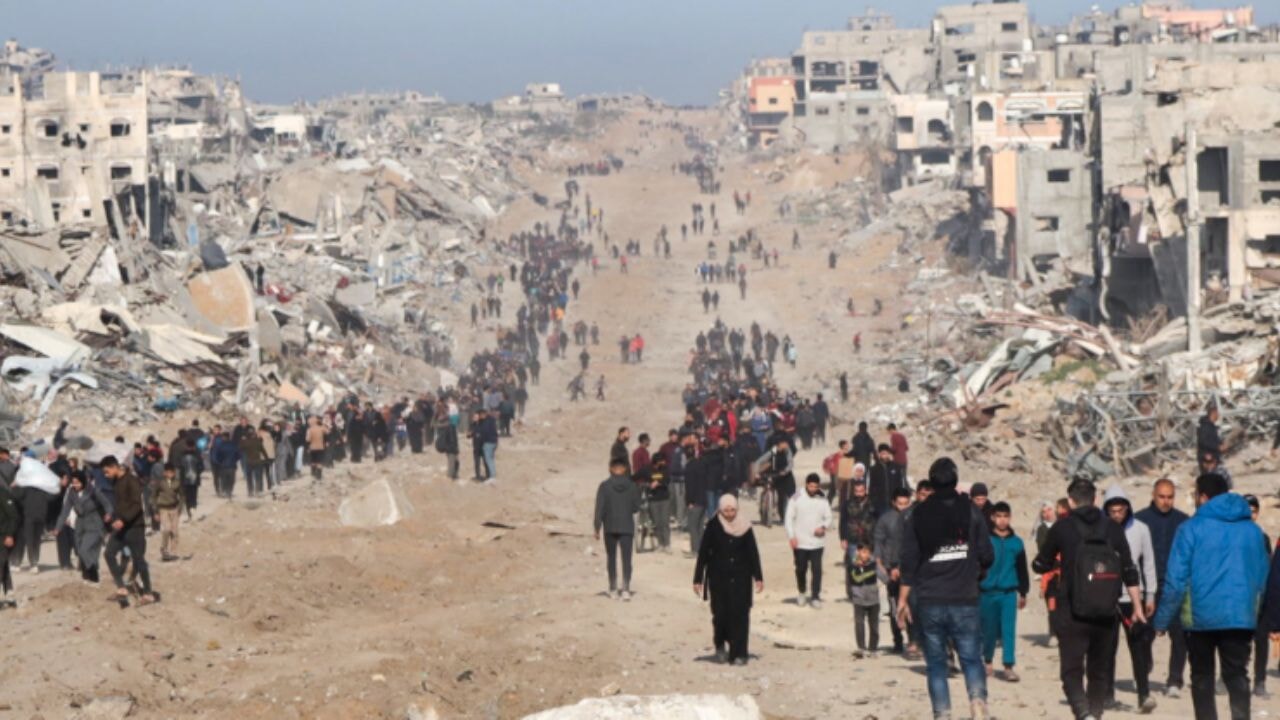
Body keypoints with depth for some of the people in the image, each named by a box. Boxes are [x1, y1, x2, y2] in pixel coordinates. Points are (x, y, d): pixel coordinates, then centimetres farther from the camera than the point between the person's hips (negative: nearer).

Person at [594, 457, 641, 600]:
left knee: (611, 557, 15)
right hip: (627, 527, 0)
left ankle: (613, 588, 19)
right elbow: (636, 507, 2)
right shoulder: (632, 486, -4)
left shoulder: (605, 486, -8)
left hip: (610, 527, 0)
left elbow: (599, 508, -9)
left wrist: (597, 528, -4)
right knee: (626, 558, -1)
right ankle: (626, 589, -14)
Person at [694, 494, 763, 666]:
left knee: (739, 614, -5)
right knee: (720, 613, -1)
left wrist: (758, 577, 5)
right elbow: (703, 553, -1)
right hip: (718, 577, -1)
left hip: (740, 577, 1)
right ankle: (720, 645, 27)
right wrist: (698, 579, -3)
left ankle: (738, 654, 0)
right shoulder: (713, 526, -4)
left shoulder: (744, 526, 0)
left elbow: (753, 552, 6)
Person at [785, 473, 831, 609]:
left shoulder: (823, 500, 0)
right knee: (801, 569, 9)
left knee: (817, 569, -4)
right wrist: (791, 536, -9)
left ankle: (815, 597, 2)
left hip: (817, 541, 0)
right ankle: (801, 593, 31)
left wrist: (823, 527, -13)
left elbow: (828, 517, 9)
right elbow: (789, 518, -1)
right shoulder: (797, 498, -5)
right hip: (800, 542, 0)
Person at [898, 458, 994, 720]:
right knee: (971, 657, 3)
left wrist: (903, 598, 7)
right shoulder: (970, 511, 0)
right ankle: (978, 699, -21)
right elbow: (987, 556, 0)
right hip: (964, 600, -1)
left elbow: (909, 560, 1)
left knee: (935, 662, 8)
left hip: (929, 601, 1)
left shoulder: (917, 515, 2)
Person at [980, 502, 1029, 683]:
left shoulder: (1016, 542, 6)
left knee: (1009, 630, -7)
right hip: (988, 592, -1)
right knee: (989, 630, 9)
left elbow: (1022, 569, 13)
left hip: (1009, 593, 1)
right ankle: (988, 662, 28)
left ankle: (1008, 666, -9)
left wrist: (1023, 592, 13)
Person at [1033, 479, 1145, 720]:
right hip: (1106, 616, 3)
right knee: (1100, 671, 17)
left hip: (1072, 616, -3)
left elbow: (1040, 565, 9)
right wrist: (1137, 607, 12)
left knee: (1072, 671, -2)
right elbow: (1129, 571, 4)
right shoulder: (1113, 529, 4)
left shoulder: (1062, 528, -3)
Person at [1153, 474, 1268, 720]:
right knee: (1237, 676, 6)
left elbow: (1176, 579, -8)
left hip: (1202, 616, -3)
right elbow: (1262, 577, 13)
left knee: (1202, 677, 10)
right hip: (1242, 617, 3)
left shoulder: (1192, 528, -5)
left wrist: (1162, 619, -3)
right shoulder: (1252, 529, 8)